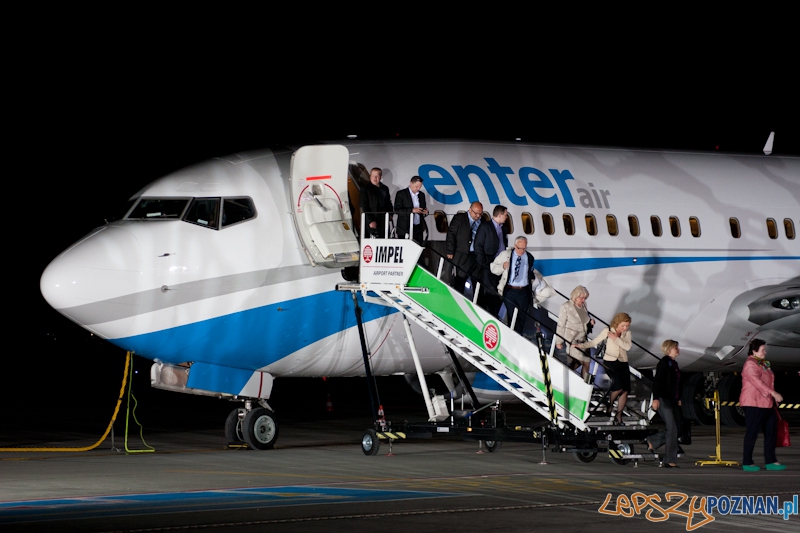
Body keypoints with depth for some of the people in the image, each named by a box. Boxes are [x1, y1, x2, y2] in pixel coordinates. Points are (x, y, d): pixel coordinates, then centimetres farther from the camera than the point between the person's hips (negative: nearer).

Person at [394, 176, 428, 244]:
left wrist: (425, 212, -1)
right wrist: (412, 210, -22)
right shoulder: (401, 194, -3)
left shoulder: (421, 195, 14)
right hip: (405, 229, -5)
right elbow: (397, 210, -10)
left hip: (419, 228, 5)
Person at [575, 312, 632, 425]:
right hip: (610, 361, -4)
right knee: (619, 386, -22)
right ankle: (609, 403, 8)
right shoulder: (607, 331, 2)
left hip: (623, 363, 4)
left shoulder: (627, 334, 11)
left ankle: (619, 417, 8)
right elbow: (594, 342, -1)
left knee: (625, 390, -3)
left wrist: (616, 339, -12)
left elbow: (628, 346, -5)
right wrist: (580, 345, -12)